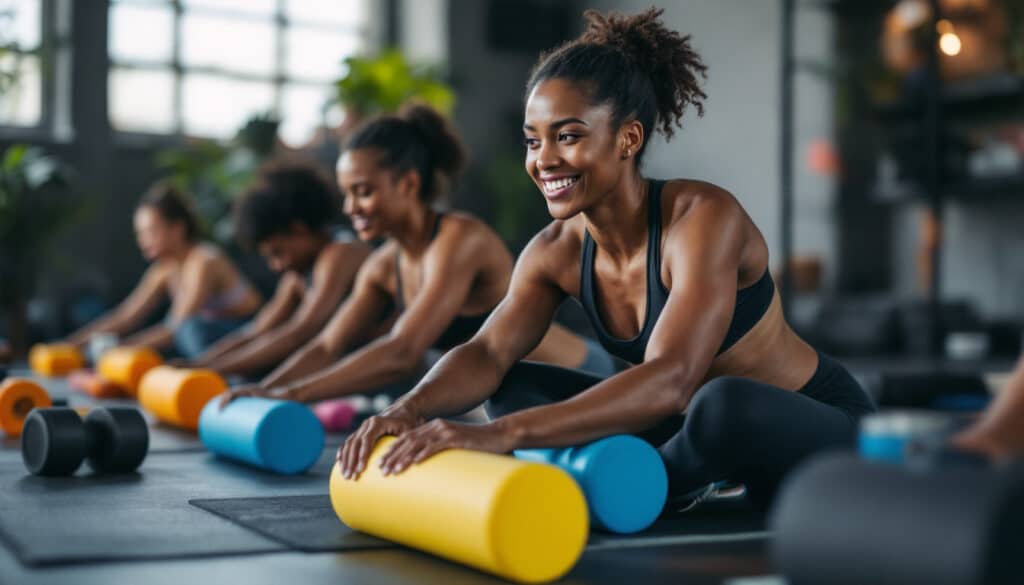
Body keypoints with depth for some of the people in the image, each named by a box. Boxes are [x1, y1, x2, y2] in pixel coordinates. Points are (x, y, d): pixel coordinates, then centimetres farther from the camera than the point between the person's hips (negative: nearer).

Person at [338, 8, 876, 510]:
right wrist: (410, 408, -37)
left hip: (823, 433, -6)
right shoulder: (556, 251, -6)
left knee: (724, 406, -40)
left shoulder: (702, 216, -28)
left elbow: (670, 380, -40)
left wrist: (503, 433, -50)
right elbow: (487, 354, -14)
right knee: (512, 389, -4)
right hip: (700, 426, 6)